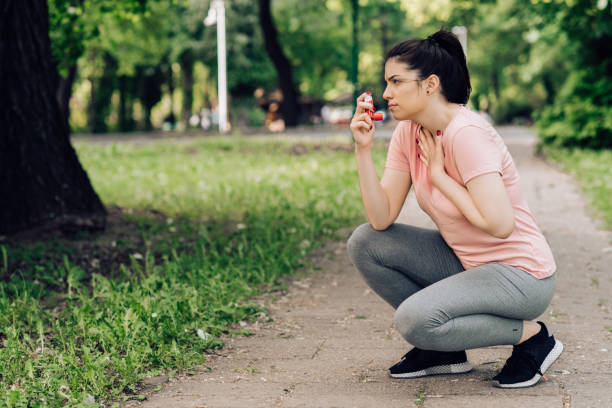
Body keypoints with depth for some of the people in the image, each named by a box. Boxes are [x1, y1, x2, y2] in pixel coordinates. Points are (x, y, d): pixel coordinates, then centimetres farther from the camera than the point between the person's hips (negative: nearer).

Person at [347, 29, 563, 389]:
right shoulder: (408, 133, 1)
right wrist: (363, 148, -14)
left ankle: (531, 335, -4)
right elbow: (382, 219, -6)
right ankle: (444, 350, 8)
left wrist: (438, 174, -20)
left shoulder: (467, 133, -23)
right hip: (466, 262, 8)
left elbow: (499, 224, -31)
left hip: (520, 274, -8)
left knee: (415, 319, -28)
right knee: (365, 244, -3)